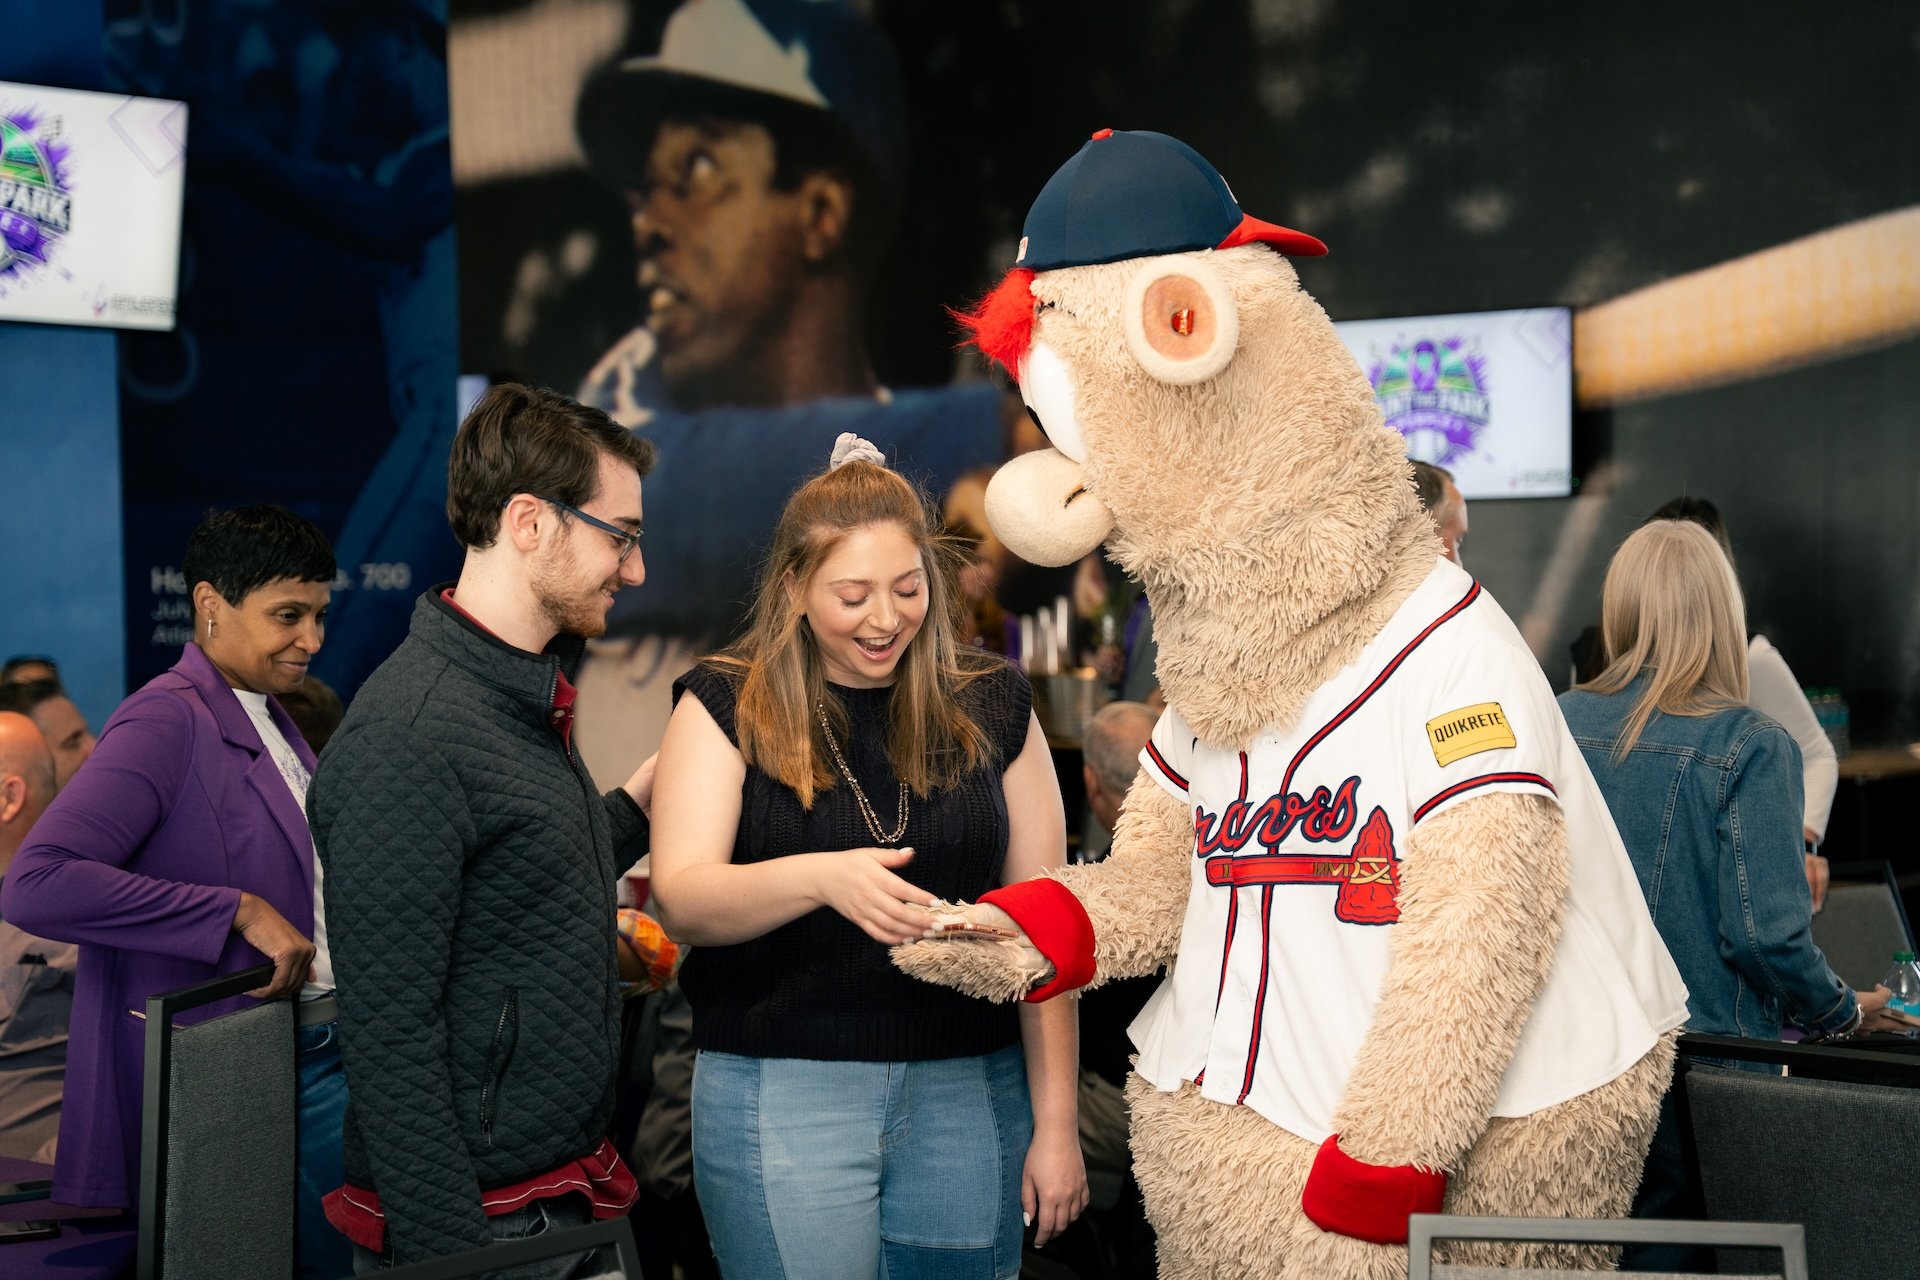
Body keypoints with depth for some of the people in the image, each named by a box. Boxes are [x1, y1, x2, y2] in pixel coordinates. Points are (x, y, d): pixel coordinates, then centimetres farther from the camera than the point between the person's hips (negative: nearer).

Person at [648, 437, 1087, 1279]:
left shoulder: (991, 707, 6)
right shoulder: (729, 705, 0)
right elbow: (680, 901, -11)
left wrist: (1055, 1124, 2)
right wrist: (820, 876, -30)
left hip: (967, 1097, 2)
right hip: (783, 1094, -2)